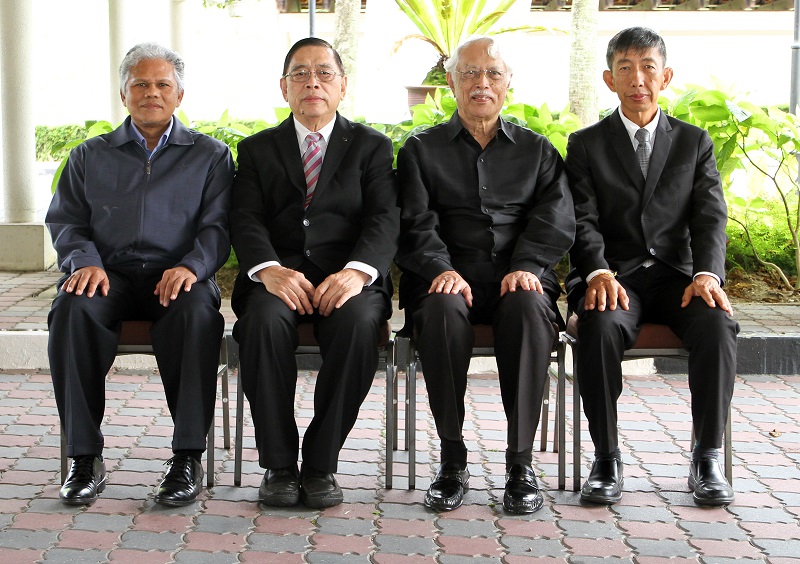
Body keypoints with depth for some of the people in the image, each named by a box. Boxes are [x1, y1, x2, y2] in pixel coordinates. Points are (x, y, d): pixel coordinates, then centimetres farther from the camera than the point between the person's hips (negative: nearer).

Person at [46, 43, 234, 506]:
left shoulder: (209, 155, 16)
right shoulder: (90, 156, 21)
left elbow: (218, 224, 4)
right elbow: (66, 219, 13)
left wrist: (191, 266, -17)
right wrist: (85, 261, -9)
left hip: (179, 276, -1)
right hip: (110, 274, 2)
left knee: (197, 312, -37)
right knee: (73, 309, -33)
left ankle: (188, 457, -31)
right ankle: (85, 457, -26)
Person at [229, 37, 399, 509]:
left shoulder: (372, 146, 15)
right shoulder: (258, 149, 18)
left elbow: (384, 220, 0)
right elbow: (246, 221, 3)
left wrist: (356, 271, -22)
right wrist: (269, 269, -20)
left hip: (347, 278, 0)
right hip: (278, 277, 1)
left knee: (358, 323, -35)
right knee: (265, 321, -34)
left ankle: (321, 463, -21)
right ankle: (278, 465, -22)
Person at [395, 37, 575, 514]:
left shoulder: (537, 150, 20)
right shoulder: (421, 150, 17)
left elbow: (557, 219, 5)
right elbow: (416, 223, 3)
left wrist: (526, 266, -14)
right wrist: (443, 269, -17)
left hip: (519, 276, 1)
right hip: (448, 276, 0)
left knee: (529, 307, -35)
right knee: (443, 308, -36)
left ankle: (521, 462, -29)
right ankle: (452, 460, -26)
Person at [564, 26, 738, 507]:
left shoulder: (695, 142, 15)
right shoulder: (586, 145, 11)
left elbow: (710, 217, 3)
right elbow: (582, 221, -1)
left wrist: (707, 273, -17)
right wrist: (598, 273, -22)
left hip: (676, 275, 1)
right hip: (614, 278, -1)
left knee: (717, 324, -31)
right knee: (599, 327, -35)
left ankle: (707, 458, -19)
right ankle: (607, 459, -21)